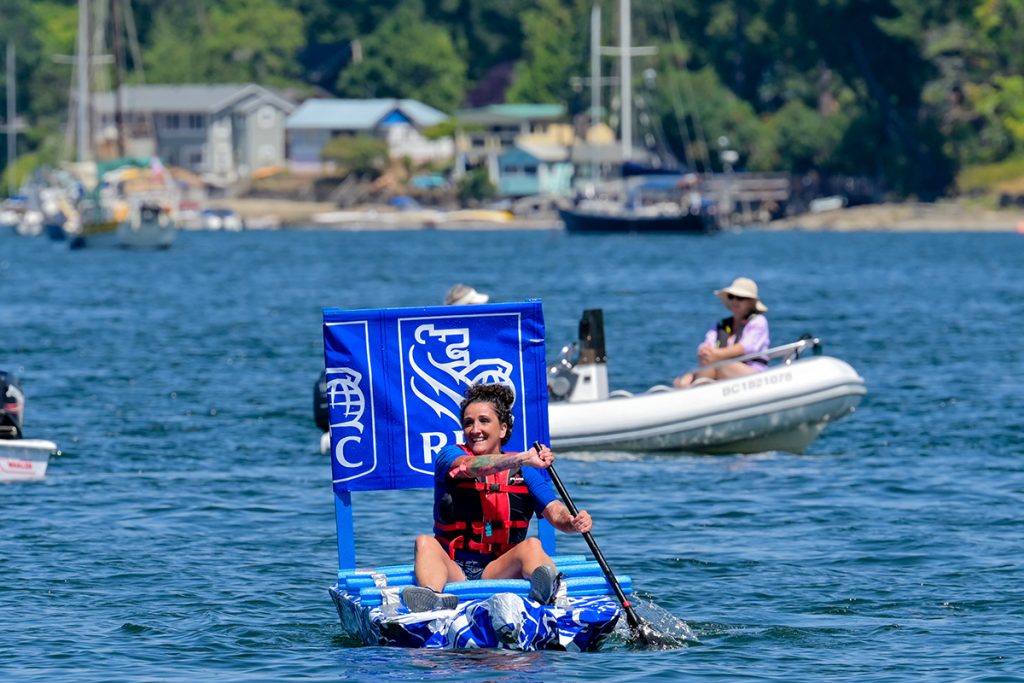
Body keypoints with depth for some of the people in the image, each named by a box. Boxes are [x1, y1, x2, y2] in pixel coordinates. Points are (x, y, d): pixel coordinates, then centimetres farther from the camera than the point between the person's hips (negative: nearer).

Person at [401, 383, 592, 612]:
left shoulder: (526, 471, 10)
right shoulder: (449, 456, 5)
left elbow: (554, 512, -3)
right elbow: (471, 467, -19)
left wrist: (573, 522, -28)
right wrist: (523, 459, -33)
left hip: (500, 571, 1)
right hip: (454, 572, -1)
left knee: (531, 545, -26)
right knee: (425, 543, -28)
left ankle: (547, 590, -62)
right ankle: (434, 600, -61)